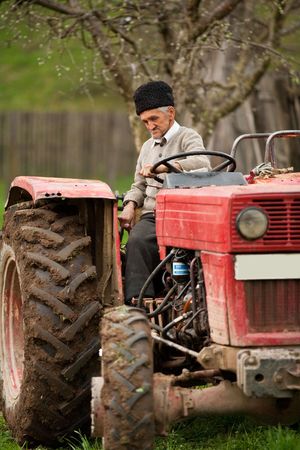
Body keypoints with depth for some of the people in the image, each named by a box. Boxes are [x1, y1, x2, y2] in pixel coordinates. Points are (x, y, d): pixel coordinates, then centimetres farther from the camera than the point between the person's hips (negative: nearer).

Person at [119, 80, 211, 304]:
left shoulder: (187, 137, 3)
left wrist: (162, 167, -31)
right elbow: (139, 186, 32)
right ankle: (138, 302, -40)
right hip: (152, 217, 5)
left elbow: (202, 164, -19)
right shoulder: (148, 147, 27)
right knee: (137, 241, -29)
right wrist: (130, 205, 8)